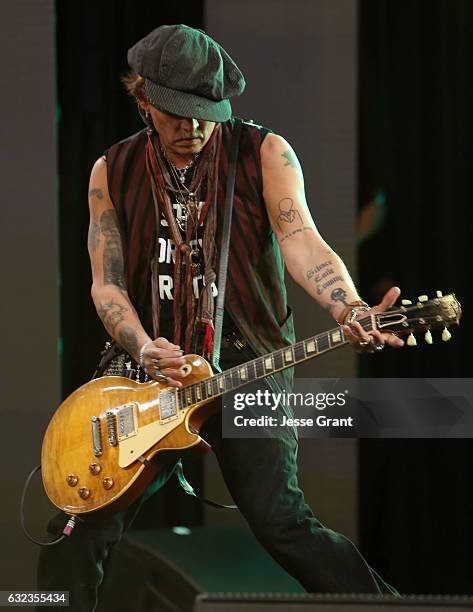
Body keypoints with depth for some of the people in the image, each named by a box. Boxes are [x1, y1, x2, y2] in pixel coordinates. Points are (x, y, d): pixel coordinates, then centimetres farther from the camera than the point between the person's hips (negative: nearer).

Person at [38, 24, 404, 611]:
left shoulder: (263, 154, -3)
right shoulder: (112, 172, 6)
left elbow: (300, 241, -16)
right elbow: (107, 282, 2)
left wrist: (351, 310, -35)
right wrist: (144, 349, -17)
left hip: (249, 363, -3)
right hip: (150, 366, 3)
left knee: (278, 517, -18)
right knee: (79, 528, -5)